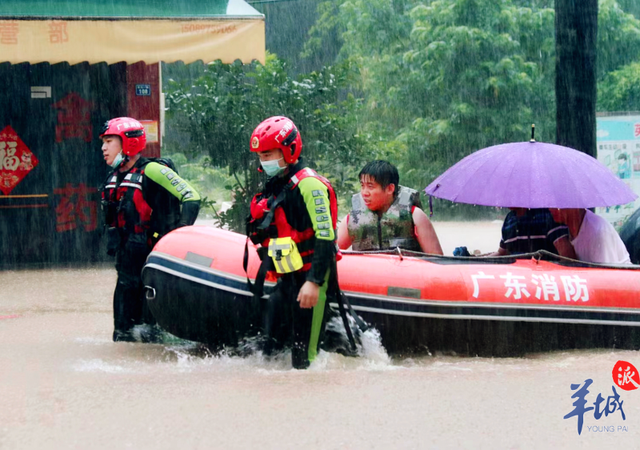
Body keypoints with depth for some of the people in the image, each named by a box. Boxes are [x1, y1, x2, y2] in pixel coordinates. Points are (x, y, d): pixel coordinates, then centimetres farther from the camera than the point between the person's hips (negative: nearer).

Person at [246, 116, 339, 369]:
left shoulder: (309, 185, -12)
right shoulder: (274, 188, 17)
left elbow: (325, 236, -19)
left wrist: (314, 282, -25)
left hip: (309, 282, -9)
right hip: (286, 280, 9)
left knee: (304, 358, -11)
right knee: (271, 350, 8)